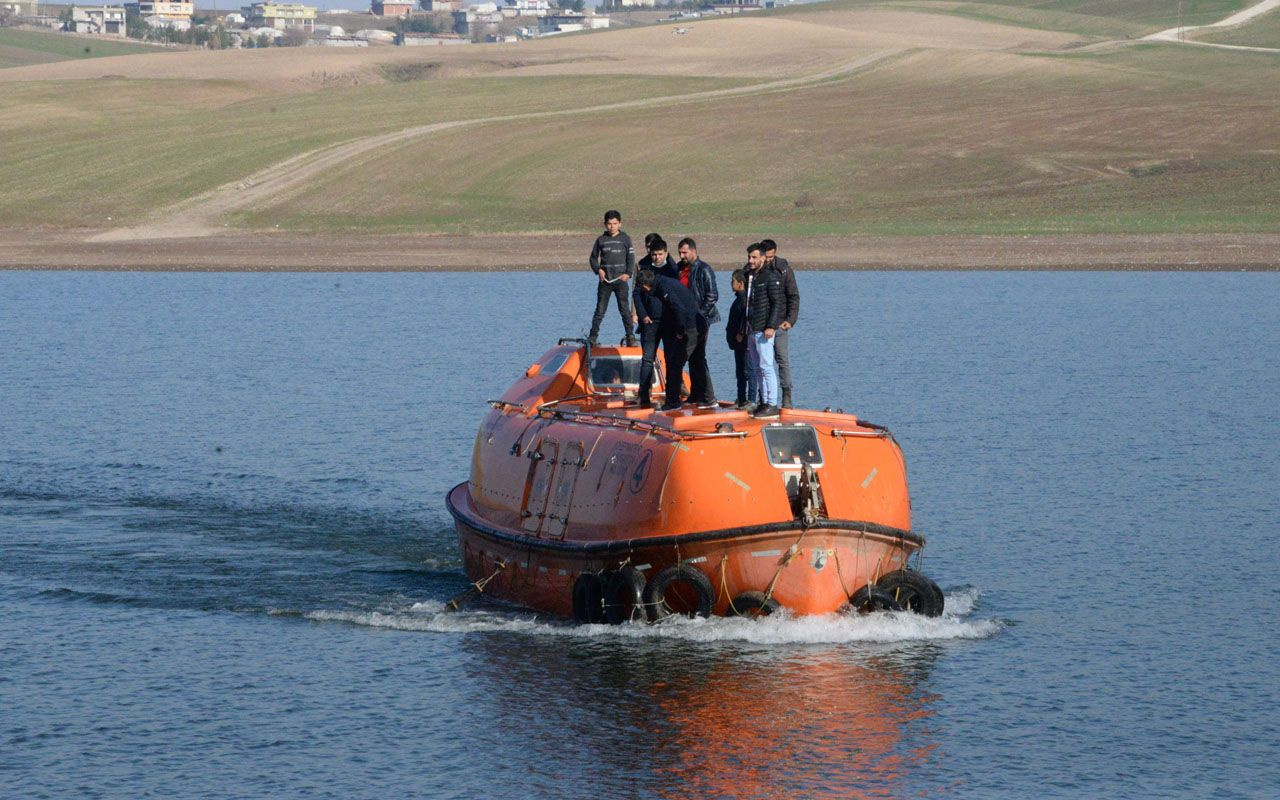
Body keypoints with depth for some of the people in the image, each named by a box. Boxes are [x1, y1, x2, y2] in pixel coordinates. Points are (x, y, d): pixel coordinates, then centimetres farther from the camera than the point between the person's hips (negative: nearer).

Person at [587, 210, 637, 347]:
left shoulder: (625, 239, 4)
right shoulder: (601, 240, 7)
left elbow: (631, 258, 4)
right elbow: (593, 258, 15)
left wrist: (628, 274, -10)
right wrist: (598, 270, -3)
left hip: (620, 280, -1)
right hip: (605, 280, 1)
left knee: (625, 309, -3)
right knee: (600, 309, 1)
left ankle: (630, 337, 1)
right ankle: (593, 336, 5)